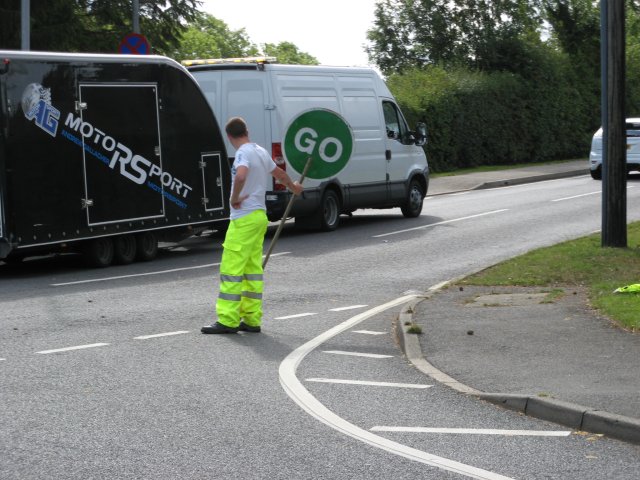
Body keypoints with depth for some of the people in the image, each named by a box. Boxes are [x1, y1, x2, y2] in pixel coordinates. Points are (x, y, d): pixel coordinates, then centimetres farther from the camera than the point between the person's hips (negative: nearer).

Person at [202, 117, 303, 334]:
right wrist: (293, 187, 50)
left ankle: (227, 321, -9)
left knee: (231, 269, -8)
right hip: (259, 216, 9)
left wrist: (234, 199, -20)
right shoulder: (261, 152, 13)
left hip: (244, 219, -9)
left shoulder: (244, 153, -14)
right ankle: (251, 320, 13)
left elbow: (240, 176, -36)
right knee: (252, 269, 11)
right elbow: (278, 173, 31)